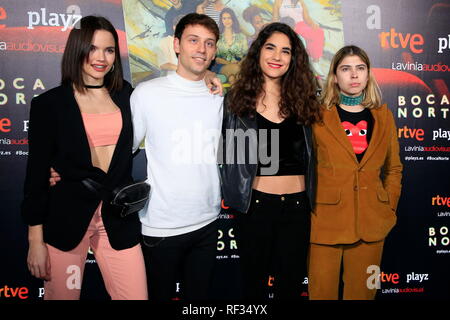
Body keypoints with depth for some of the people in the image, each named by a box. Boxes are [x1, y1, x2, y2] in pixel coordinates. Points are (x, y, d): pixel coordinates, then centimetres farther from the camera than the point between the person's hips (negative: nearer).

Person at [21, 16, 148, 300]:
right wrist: (36, 239, -4)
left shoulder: (125, 95, 7)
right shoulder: (49, 103, -2)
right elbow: (37, 171, -2)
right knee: (61, 295, 11)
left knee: (136, 296, 3)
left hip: (119, 218, 3)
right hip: (65, 218, -2)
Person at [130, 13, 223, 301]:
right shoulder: (148, 93, -8)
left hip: (207, 222, 4)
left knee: (200, 296, 19)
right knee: (159, 294, 14)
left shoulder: (221, 97, 3)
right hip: (161, 226, -3)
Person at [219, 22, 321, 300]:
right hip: (255, 205, -1)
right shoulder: (237, 99, -1)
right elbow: (228, 152, 4)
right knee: (254, 282, 15)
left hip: (297, 205, 2)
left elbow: (311, 154, 13)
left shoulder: (302, 99, 4)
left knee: (292, 284, 15)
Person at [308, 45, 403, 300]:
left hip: (371, 222, 3)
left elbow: (393, 168, 15)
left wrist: (389, 208, 7)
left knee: (362, 290, 13)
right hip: (326, 219, -3)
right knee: (323, 290, 7)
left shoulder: (383, 116, 10)